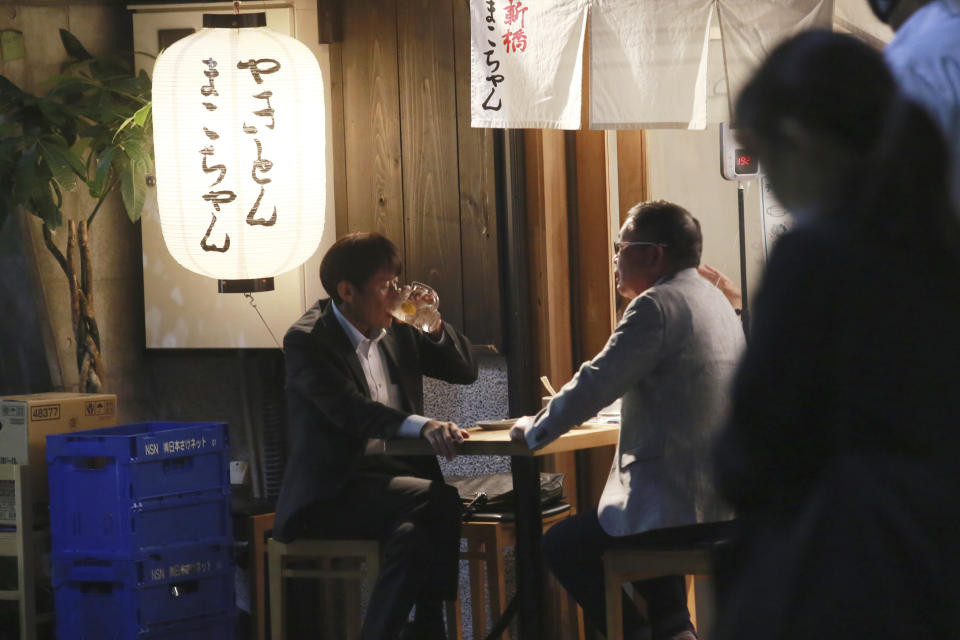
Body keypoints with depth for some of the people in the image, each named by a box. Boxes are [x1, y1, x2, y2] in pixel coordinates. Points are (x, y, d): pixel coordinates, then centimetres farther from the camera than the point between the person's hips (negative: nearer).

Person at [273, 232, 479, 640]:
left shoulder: (396, 331, 11)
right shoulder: (306, 341, -9)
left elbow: (465, 371, 19)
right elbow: (351, 410, -25)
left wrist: (434, 326, -1)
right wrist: (423, 426, -40)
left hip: (392, 475, 5)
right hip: (331, 494, -5)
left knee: (413, 534, -31)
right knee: (439, 500, -30)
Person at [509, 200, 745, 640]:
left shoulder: (657, 306, -16)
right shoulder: (714, 301, 13)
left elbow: (595, 386, -17)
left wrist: (533, 431, -3)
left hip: (676, 503, -10)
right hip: (725, 499, 10)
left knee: (561, 545, 9)